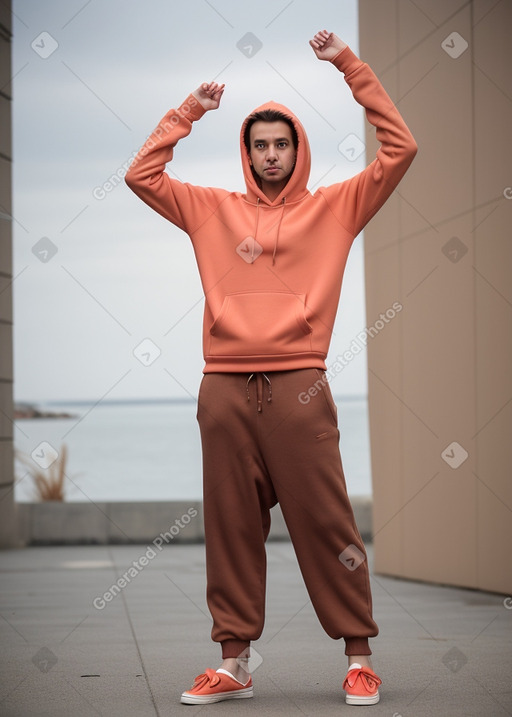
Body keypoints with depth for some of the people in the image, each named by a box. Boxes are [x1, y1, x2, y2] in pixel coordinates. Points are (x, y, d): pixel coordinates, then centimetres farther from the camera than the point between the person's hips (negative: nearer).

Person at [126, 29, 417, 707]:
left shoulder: (333, 207, 10)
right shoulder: (213, 209, 17)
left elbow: (400, 148, 4)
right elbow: (142, 174, 16)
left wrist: (350, 65, 3)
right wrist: (190, 110, 14)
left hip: (298, 389, -2)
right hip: (224, 390, 3)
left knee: (326, 524, -2)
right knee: (230, 528, 5)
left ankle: (359, 659, 6)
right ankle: (234, 664, 12)